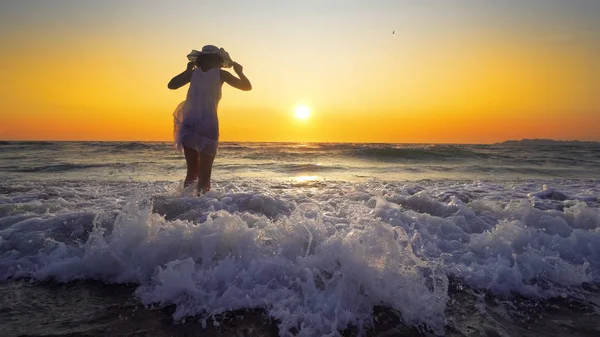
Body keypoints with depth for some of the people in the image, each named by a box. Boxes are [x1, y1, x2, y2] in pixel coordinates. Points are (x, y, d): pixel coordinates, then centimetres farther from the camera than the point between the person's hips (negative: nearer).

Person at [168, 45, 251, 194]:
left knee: (191, 172, 14)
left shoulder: (194, 73, 10)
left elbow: (171, 85, 19)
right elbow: (247, 86, 6)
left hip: (188, 127, 4)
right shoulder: (220, 74, 2)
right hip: (208, 127, -4)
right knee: (204, 175, -1)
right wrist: (240, 72, 24)